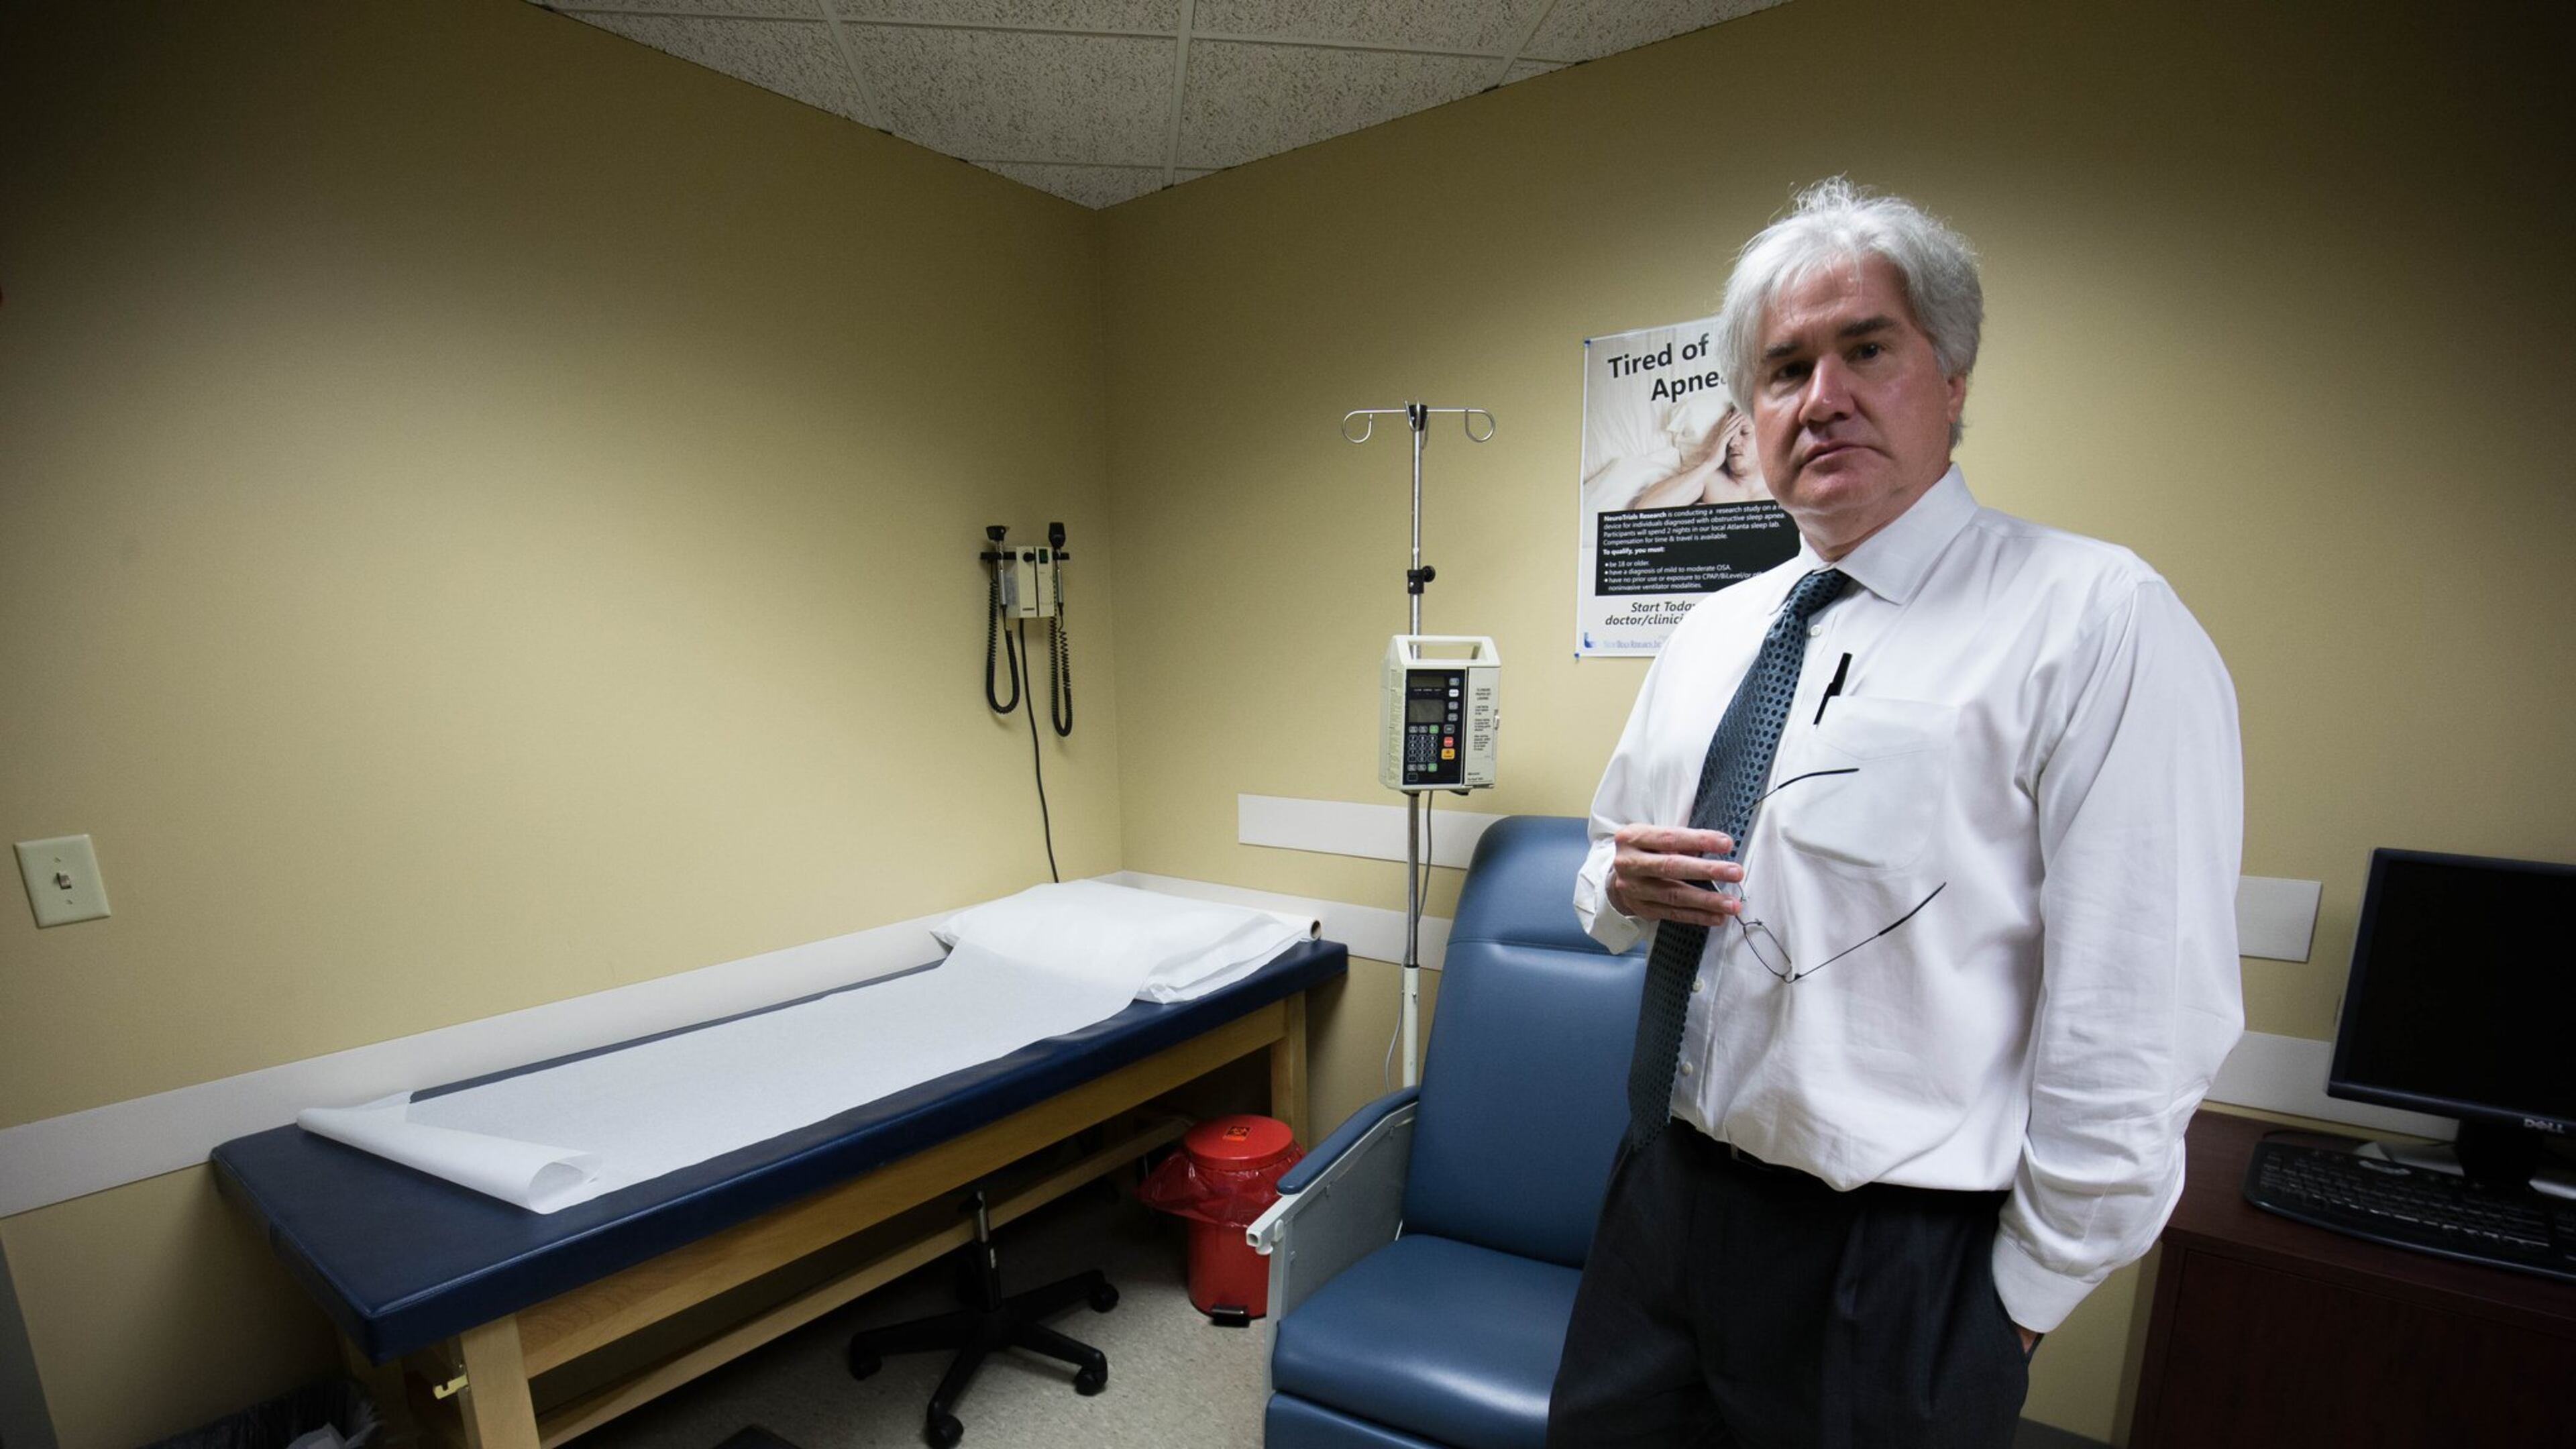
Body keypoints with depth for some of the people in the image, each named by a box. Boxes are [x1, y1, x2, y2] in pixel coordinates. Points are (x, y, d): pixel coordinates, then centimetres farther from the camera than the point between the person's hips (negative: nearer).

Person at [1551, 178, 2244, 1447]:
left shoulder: (2096, 621, -14)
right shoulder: (1710, 633, 6)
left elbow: (2134, 1029, -15)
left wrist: (2019, 1303, -9)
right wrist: (1623, 884, -7)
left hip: (1894, 1260, -5)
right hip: (1664, 1192, 6)